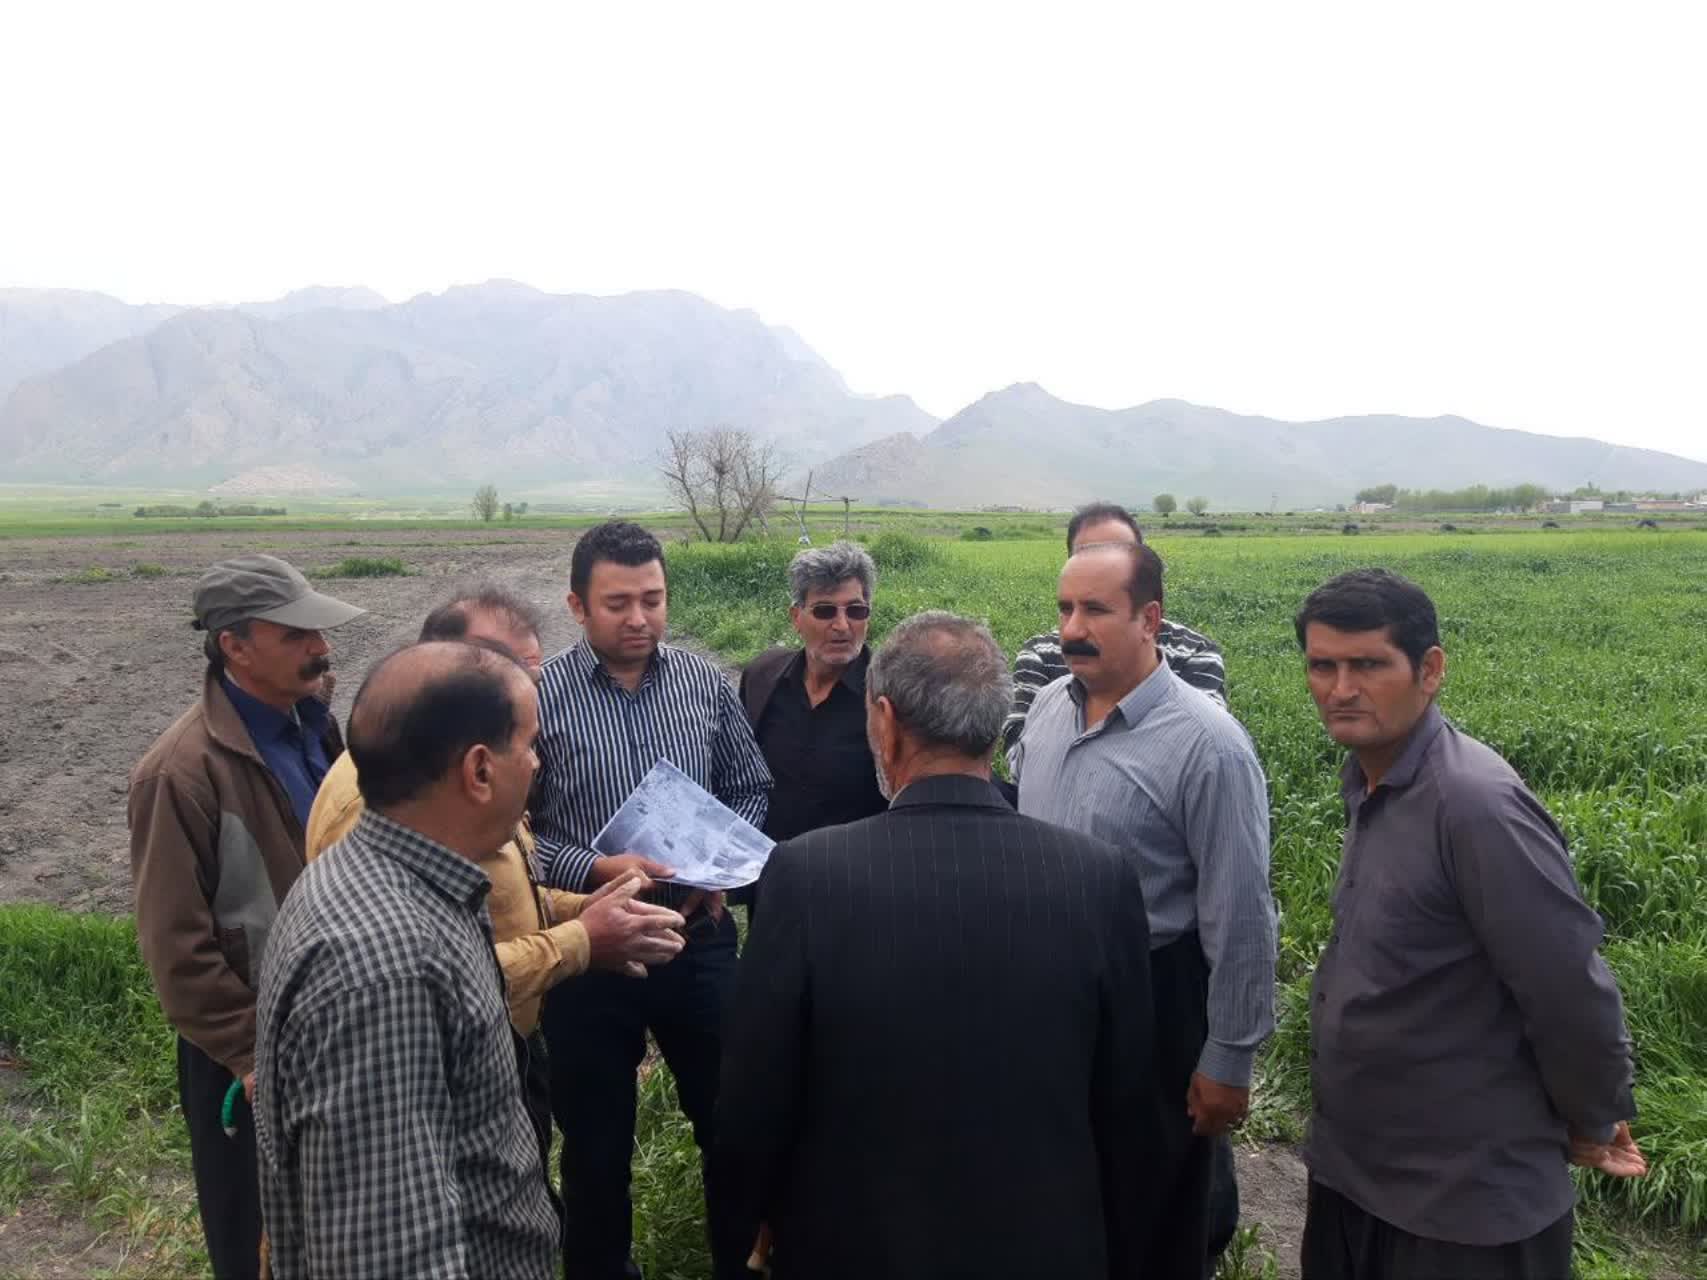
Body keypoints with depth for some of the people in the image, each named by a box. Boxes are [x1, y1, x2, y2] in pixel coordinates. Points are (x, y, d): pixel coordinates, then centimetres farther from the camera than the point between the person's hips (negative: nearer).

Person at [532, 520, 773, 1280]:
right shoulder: (540, 696, -11)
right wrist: (599, 870, -21)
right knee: (596, 1143, 15)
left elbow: (750, 789, 8)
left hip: (702, 937, 3)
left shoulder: (705, 683, -1)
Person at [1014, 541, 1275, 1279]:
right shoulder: (1049, 706, -1)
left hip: (1154, 997, -5)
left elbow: (1238, 919, -17)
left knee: (1157, 1203, 16)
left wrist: (1229, 1060, -12)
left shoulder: (1206, 745, -21)